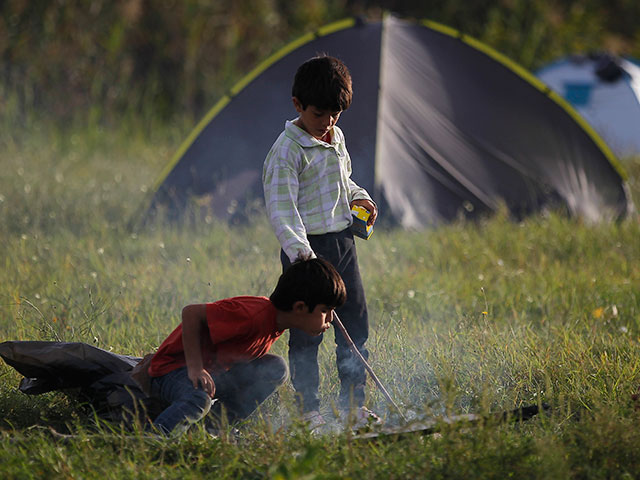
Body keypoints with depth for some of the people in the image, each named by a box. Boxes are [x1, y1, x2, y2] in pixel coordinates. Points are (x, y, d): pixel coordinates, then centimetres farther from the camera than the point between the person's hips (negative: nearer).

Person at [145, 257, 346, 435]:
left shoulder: (276, 318, 0)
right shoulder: (254, 315, -30)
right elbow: (191, 313, -28)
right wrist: (195, 369, -27)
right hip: (175, 368, -9)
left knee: (276, 368, -3)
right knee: (198, 400, -40)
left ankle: (214, 427, -3)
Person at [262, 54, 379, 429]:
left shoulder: (337, 139, 9)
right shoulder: (286, 151, -15)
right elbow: (281, 208, -20)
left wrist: (359, 198, 7)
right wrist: (300, 252, -30)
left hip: (343, 241, 7)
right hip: (307, 246, -7)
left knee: (356, 323, 10)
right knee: (307, 330, -4)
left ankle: (353, 402, 20)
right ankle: (309, 409, 4)